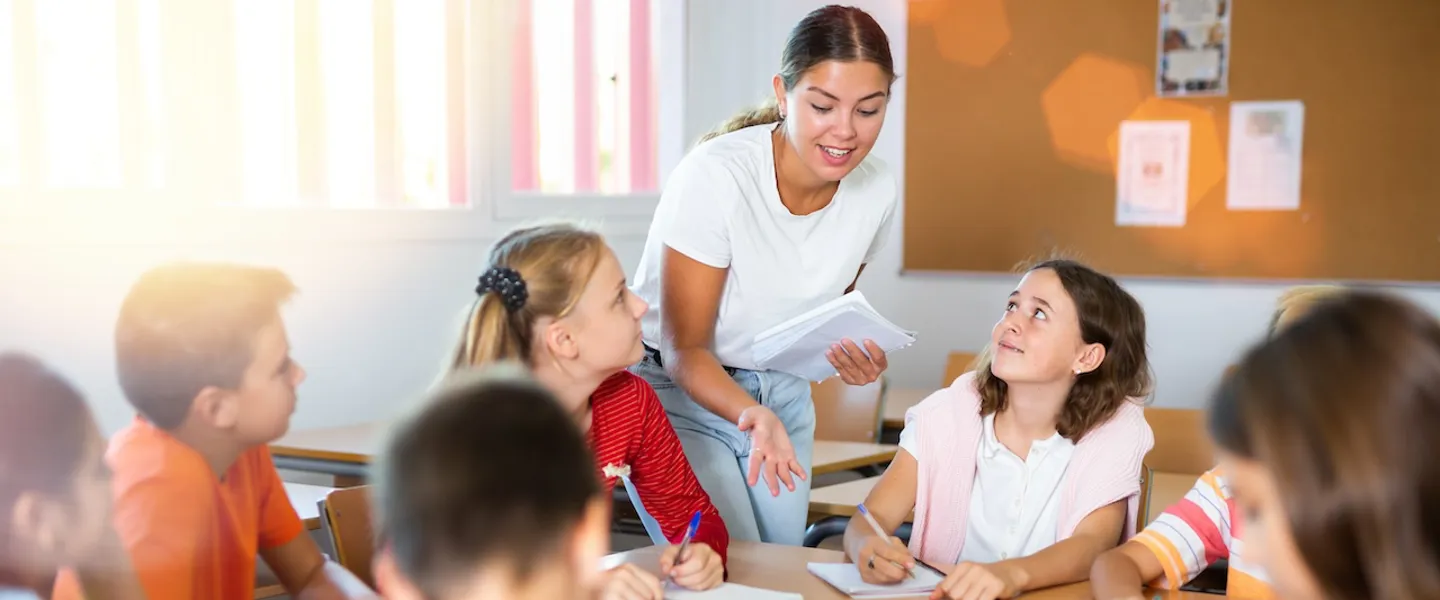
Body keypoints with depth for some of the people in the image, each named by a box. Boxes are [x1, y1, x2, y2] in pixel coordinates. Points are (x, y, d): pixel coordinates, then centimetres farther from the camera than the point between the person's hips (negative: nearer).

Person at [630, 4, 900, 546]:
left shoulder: (877, 190, -10)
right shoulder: (715, 177, -27)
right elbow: (685, 350, -22)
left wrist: (854, 354, -14)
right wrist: (754, 416, -40)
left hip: (781, 392, 5)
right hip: (677, 389, -5)